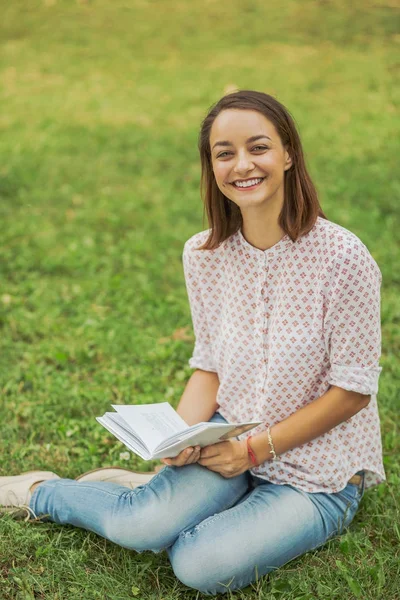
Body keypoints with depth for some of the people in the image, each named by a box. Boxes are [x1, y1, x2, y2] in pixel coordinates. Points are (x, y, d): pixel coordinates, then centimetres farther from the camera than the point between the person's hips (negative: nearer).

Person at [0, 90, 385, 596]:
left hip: (319, 470, -2)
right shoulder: (204, 254, -6)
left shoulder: (342, 256, -21)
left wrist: (258, 448, -17)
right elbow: (209, 366, 4)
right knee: (140, 528, -23)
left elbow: (352, 388, -15)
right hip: (233, 440, 3)